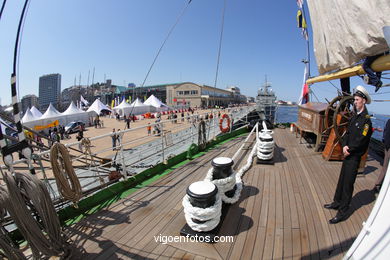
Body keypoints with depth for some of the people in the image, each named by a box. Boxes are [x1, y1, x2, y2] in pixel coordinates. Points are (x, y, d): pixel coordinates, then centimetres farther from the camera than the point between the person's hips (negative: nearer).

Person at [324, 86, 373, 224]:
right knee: (341, 180, 18)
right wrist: (344, 145, -6)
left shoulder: (366, 119, -14)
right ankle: (337, 202, 33)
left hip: (355, 156, -8)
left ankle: (343, 212, 10)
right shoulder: (354, 116, 11)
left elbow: (361, 139, -20)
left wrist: (349, 149, -11)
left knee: (348, 184, -1)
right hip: (347, 154, 8)